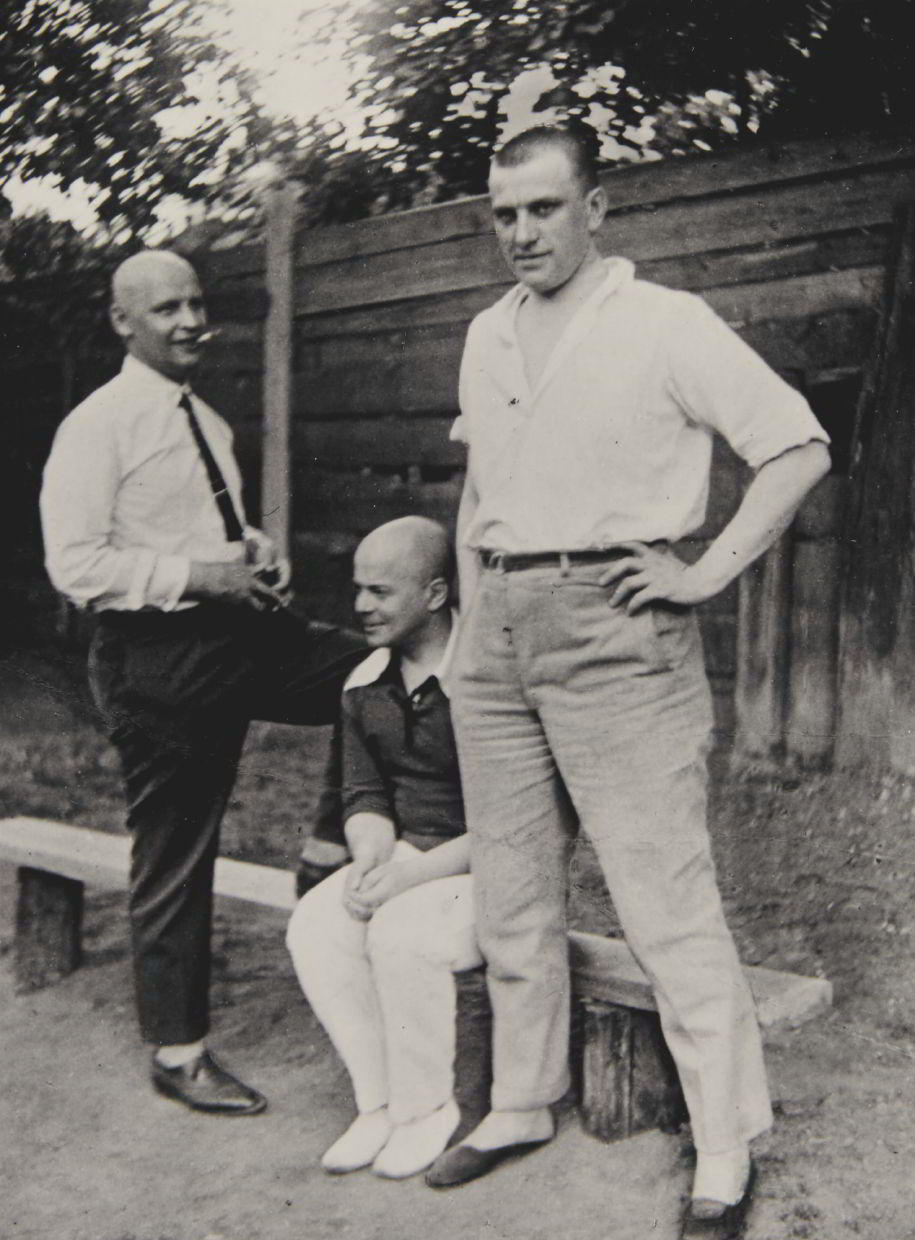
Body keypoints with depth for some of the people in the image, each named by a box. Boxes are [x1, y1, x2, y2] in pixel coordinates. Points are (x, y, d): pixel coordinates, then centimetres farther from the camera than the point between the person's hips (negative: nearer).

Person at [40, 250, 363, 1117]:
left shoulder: (206, 421, 14)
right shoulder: (97, 427, -10)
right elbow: (75, 565, -17)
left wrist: (259, 555, 4)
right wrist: (197, 575, -21)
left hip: (243, 632, 8)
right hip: (158, 659, -7)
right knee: (173, 856, 3)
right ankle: (177, 1052, 19)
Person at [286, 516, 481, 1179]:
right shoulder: (366, 686, 6)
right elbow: (365, 795, 11)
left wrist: (415, 874, -24)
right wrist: (371, 853, -12)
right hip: (407, 855, 7)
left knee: (401, 931, -31)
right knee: (315, 925, -18)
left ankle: (428, 1108, -6)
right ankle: (378, 1099, -4)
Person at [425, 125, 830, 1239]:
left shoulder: (664, 323, -4)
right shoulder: (487, 337, 15)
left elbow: (798, 446, -7)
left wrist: (709, 572, -13)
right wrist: (469, 624, 17)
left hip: (611, 624, -6)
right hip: (498, 631, 7)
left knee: (665, 898, -5)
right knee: (509, 894, 13)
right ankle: (519, 1107, 28)